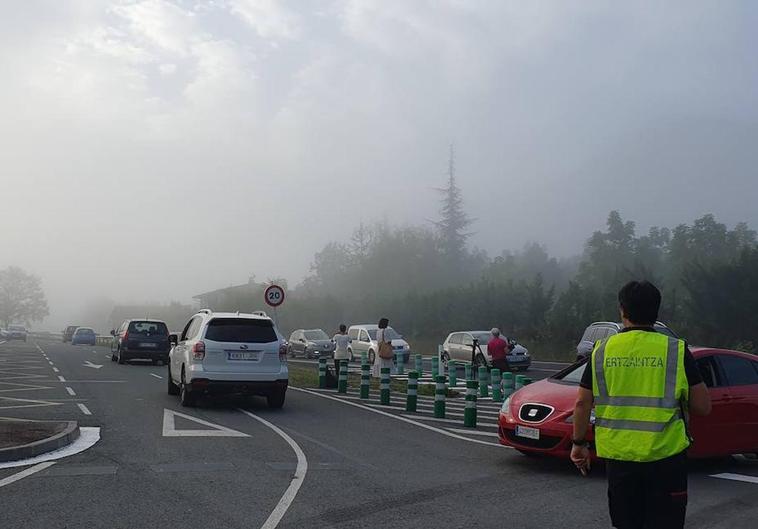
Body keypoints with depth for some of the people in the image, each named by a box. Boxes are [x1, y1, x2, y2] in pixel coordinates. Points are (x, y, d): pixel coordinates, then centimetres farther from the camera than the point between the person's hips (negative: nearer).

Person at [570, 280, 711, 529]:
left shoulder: (602, 350, -1)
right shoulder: (676, 351, -5)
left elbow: (582, 403, 2)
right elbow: (702, 406, -4)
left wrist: (579, 444, 13)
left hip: (617, 454, 2)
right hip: (665, 453, -2)